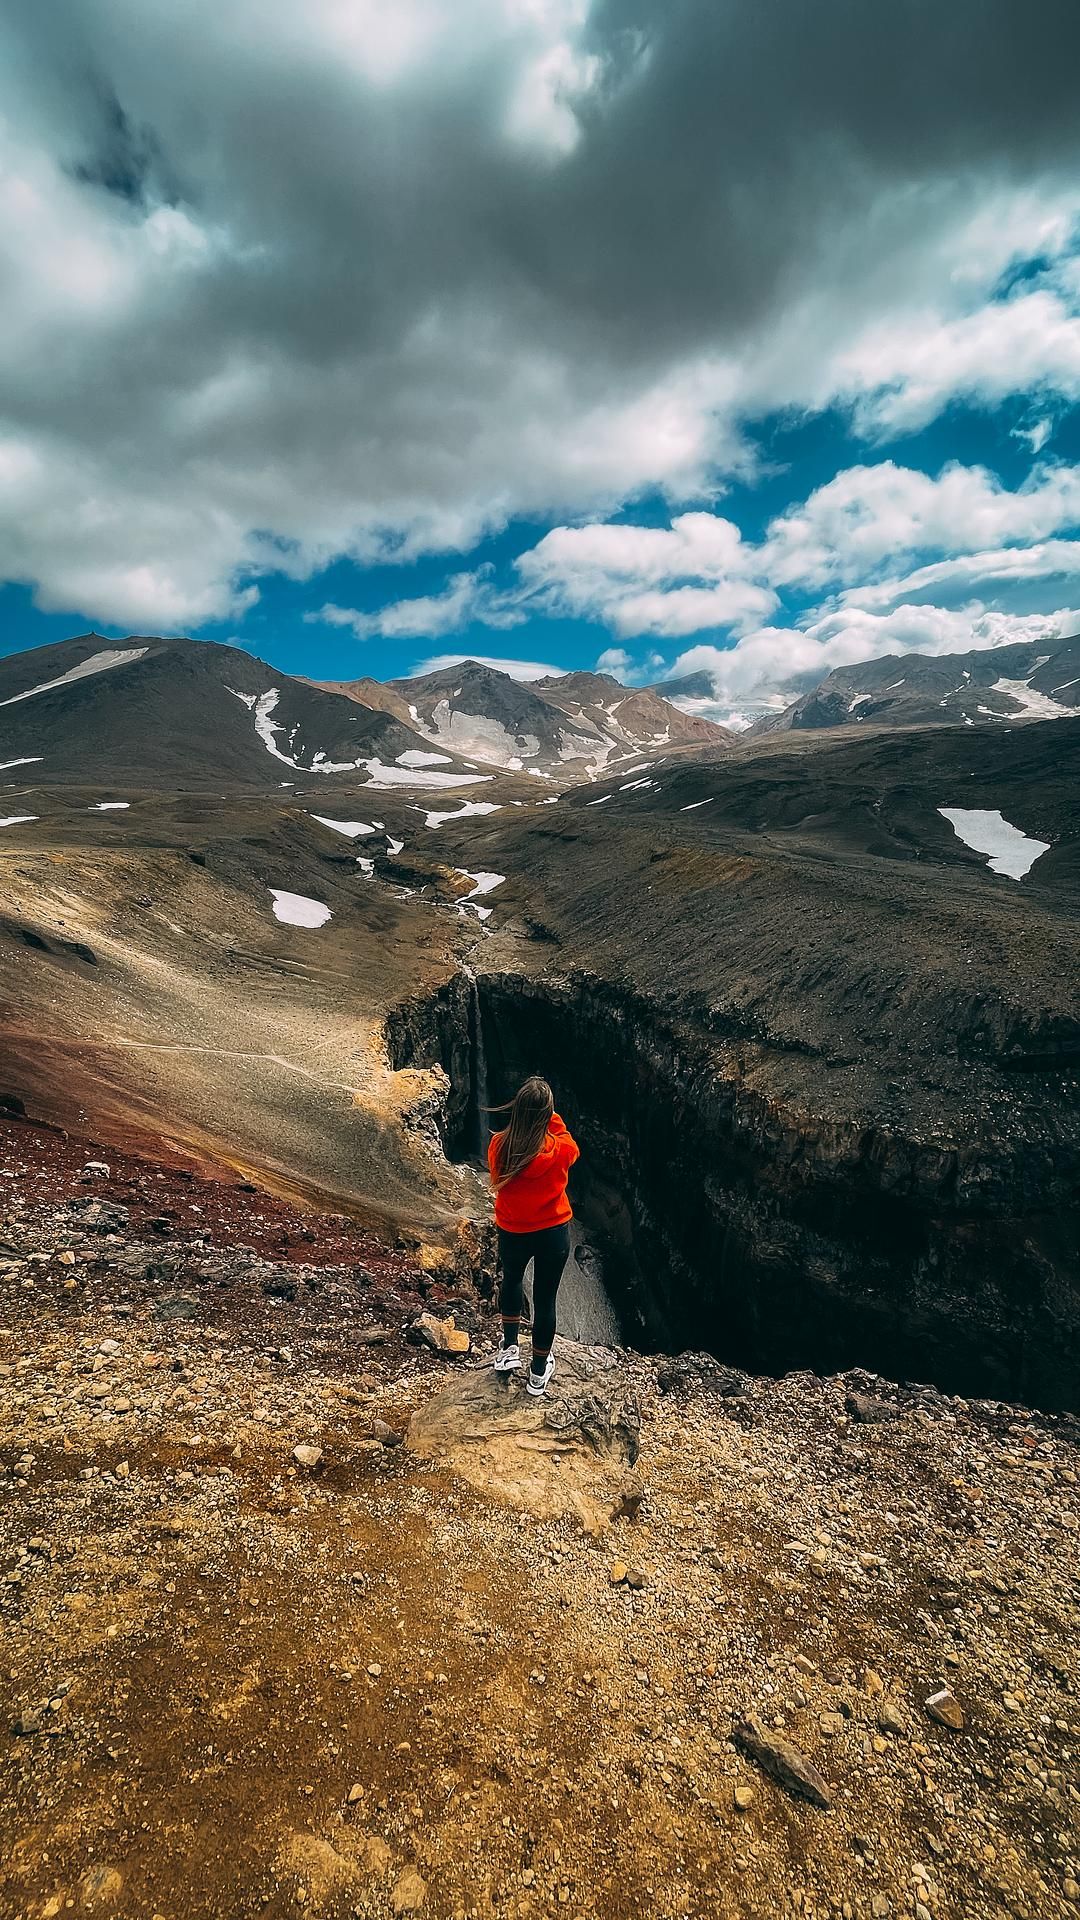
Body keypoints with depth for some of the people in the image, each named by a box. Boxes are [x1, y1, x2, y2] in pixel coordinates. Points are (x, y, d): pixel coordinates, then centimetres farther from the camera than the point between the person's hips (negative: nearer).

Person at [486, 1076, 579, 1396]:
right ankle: (539, 1371, 34)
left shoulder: (499, 1147, -20)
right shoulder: (560, 1150, -24)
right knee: (545, 1299, 16)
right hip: (553, 1234, -1)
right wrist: (551, 1118, 0)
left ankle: (510, 1348, 39)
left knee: (511, 1281, 31)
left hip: (512, 1233, 1)